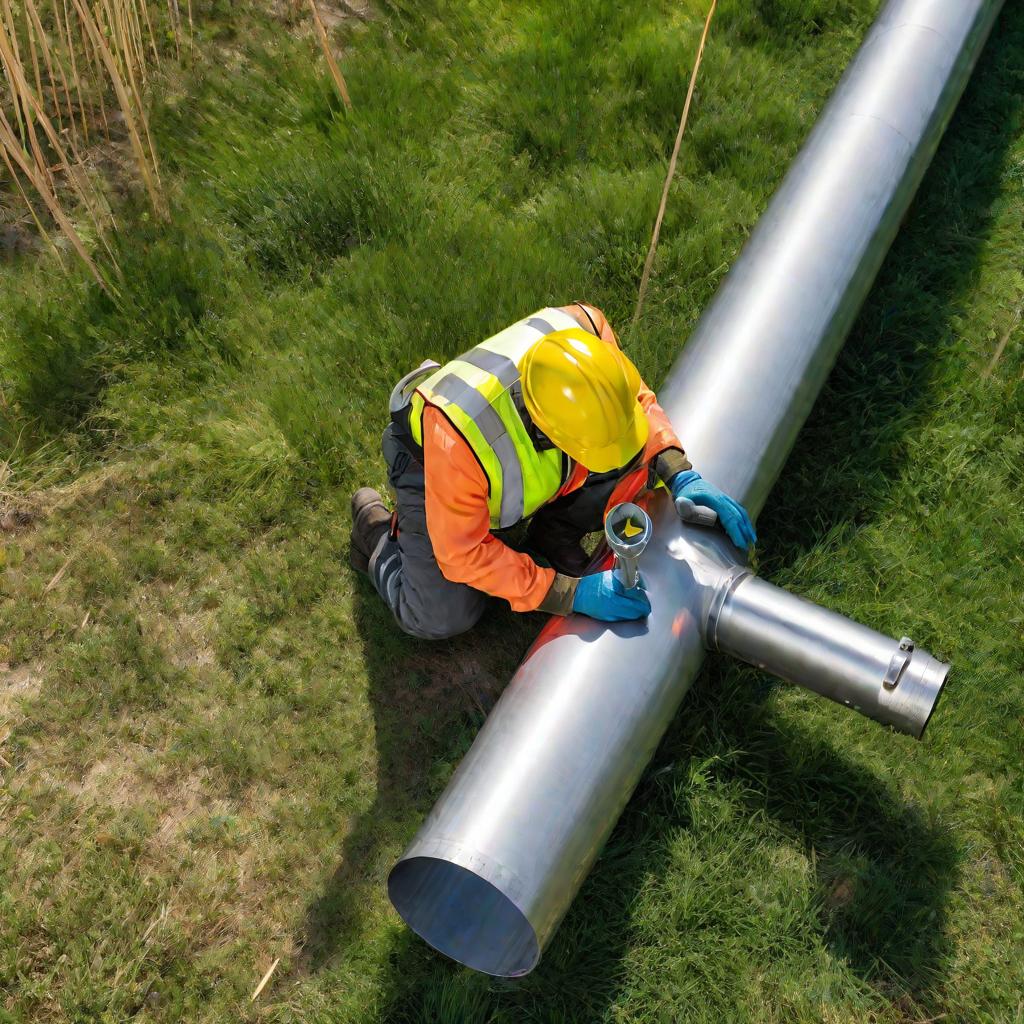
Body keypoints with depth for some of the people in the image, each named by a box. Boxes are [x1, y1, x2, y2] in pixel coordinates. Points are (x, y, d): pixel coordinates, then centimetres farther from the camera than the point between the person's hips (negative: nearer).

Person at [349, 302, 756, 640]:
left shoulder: (584, 329, -34)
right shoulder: (458, 436, -46)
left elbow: (638, 398, -12)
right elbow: (463, 553, -31)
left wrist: (681, 475, -25)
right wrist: (569, 595, -35)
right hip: (428, 459, -4)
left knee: (643, 457, -16)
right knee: (442, 619, -13)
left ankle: (552, 536, 8)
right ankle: (379, 529, 14)